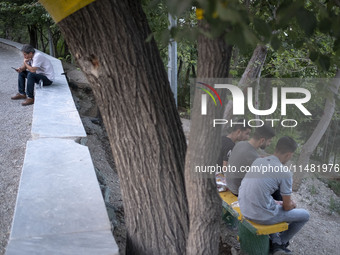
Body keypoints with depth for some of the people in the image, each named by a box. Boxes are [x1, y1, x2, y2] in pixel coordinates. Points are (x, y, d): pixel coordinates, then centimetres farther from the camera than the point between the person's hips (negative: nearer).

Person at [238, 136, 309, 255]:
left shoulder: (257, 161, 6)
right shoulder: (285, 172, -13)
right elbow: (287, 207, -4)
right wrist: (292, 204, 19)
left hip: (244, 209, 7)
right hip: (261, 216, -7)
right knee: (304, 215, 15)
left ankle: (276, 244, 29)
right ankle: (282, 243, 33)